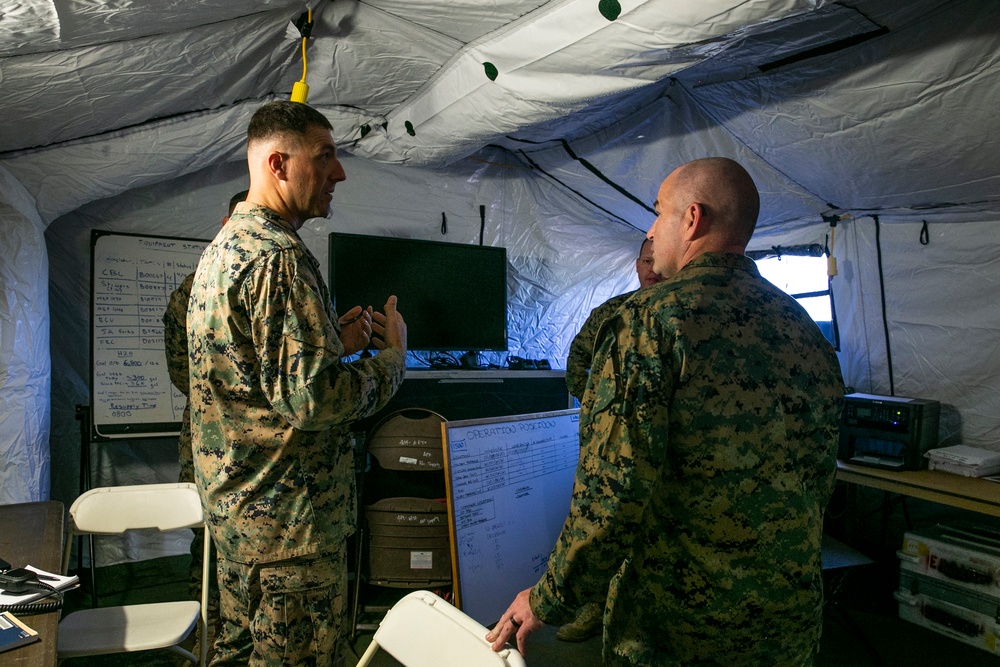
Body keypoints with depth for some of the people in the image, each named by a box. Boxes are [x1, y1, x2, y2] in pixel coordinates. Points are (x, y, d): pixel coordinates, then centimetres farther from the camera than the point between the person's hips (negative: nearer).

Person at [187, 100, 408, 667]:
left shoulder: (224, 246, 12)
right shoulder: (280, 257, -22)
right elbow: (311, 398, -28)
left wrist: (334, 340, 9)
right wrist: (393, 355, -13)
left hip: (234, 502, 10)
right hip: (288, 518, -10)